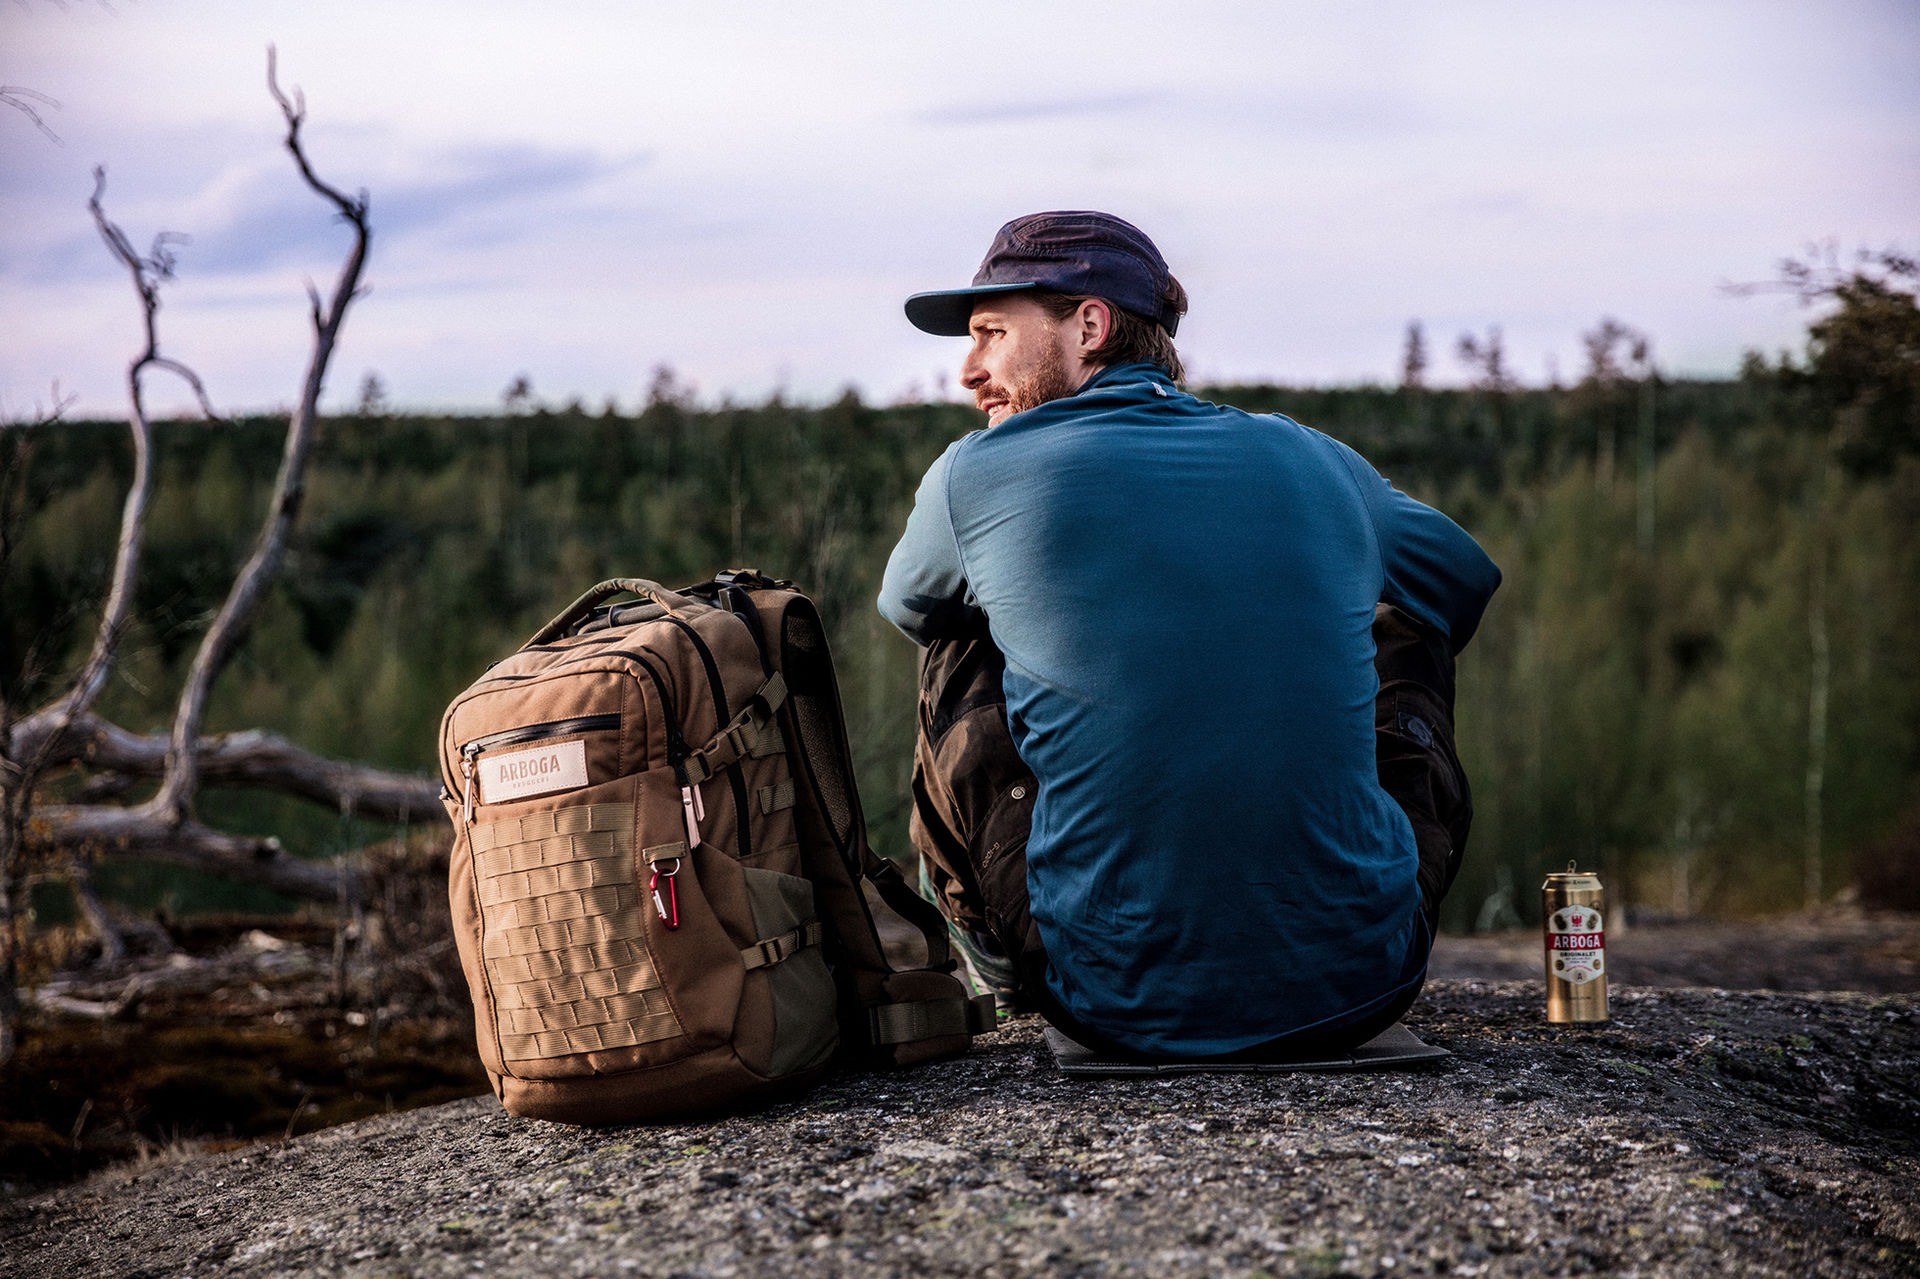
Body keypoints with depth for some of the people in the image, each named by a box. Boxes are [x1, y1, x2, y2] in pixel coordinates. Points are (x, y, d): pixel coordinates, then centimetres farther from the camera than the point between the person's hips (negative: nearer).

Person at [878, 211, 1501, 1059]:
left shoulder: (976, 475, -3)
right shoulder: (1315, 459, 5)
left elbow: (907, 608, 21)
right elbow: (1466, 578, 28)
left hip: (1121, 1009, -2)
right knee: (1406, 625, 27)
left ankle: (1021, 978, 36)